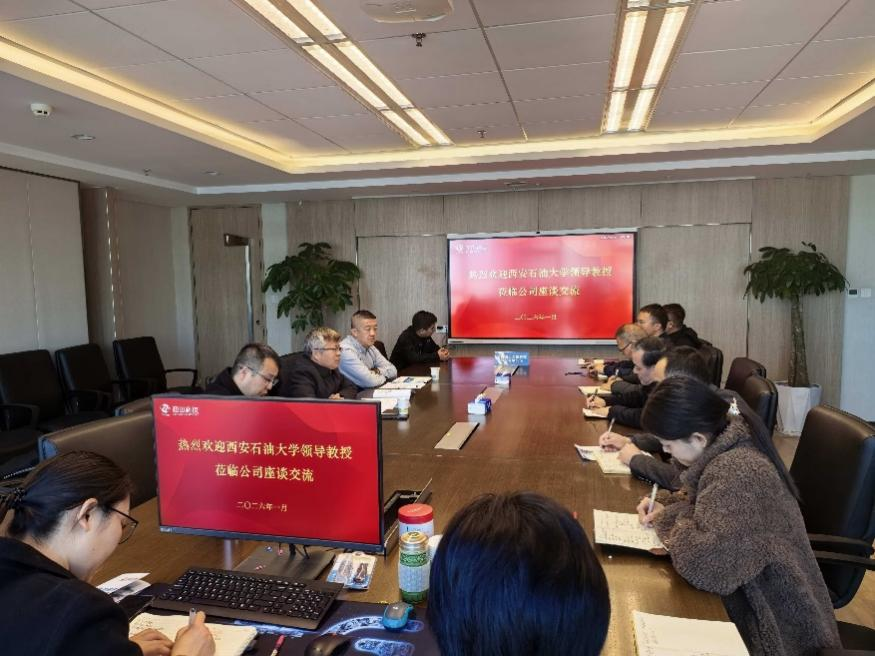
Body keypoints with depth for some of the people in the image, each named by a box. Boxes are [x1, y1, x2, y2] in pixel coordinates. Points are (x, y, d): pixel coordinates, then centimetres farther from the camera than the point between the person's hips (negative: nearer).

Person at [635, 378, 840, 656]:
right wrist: (668, 508, -3)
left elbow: (701, 563, -38)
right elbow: (704, 499, 15)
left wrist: (673, 518, -19)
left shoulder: (737, 472, -32)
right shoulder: (729, 439, -4)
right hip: (749, 591, 8)